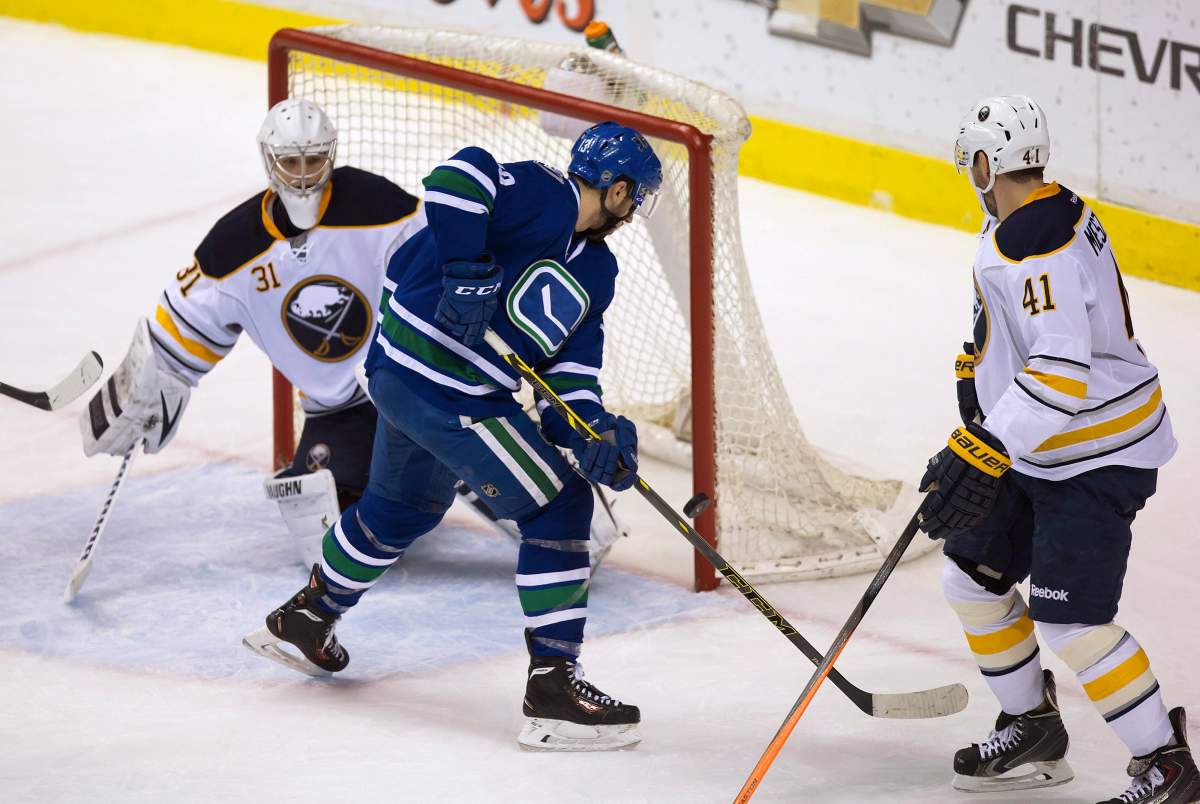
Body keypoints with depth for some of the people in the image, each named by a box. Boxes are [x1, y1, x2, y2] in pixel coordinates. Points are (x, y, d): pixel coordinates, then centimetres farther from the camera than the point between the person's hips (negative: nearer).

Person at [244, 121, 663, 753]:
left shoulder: (597, 272, 13)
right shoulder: (542, 196, -12)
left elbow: (570, 369, 7)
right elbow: (459, 177, -27)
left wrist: (597, 434, -10)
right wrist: (468, 271, -31)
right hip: (444, 388, -11)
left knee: (404, 507, 32)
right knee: (558, 506, -8)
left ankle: (304, 618, 53)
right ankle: (552, 687, -7)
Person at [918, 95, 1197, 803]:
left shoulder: (1035, 245, -26)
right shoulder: (1050, 215, 6)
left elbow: (1060, 370, -34)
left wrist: (985, 453, -37)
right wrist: (979, 373, 32)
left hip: (1097, 455, -11)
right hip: (1038, 447, 11)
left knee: (1068, 619, -13)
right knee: (974, 579, 14)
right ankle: (1033, 731, 28)